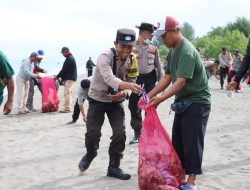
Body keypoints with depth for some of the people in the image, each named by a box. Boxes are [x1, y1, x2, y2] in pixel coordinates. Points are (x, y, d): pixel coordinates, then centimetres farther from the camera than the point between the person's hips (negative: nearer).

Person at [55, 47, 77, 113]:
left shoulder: (69, 59, -15)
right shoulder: (71, 57, 18)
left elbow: (64, 69, -16)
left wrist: (57, 76, -8)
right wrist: (60, 76, 17)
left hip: (69, 79, -11)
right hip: (70, 78, 11)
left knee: (67, 93, -12)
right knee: (69, 93, 13)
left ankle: (67, 108, -13)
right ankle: (68, 107, 16)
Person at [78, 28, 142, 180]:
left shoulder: (132, 60, -13)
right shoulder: (105, 57, -29)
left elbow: (131, 81, -2)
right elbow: (109, 78, -46)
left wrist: (123, 93, -24)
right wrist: (128, 86, -63)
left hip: (116, 101, 3)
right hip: (97, 100, -3)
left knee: (120, 133, -7)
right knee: (92, 133, -4)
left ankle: (114, 167, 11)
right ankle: (90, 154, 31)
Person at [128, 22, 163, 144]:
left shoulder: (153, 48, 7)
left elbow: (158, 65, 13)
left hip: (150, 78, 2)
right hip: (135, 79, -2)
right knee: (134, 108, 1)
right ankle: (137, 134, 14)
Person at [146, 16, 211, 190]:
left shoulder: (187, 52, -22)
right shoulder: (173, 52, 8)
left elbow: (181, 82, -28)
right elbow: (167, 78, 9)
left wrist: (161, 99, -31)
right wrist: (149, 95, 1)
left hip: (197, 102, -9)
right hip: (183, 102, 10)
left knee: (192, 143, -5)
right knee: (178, 142, 12)